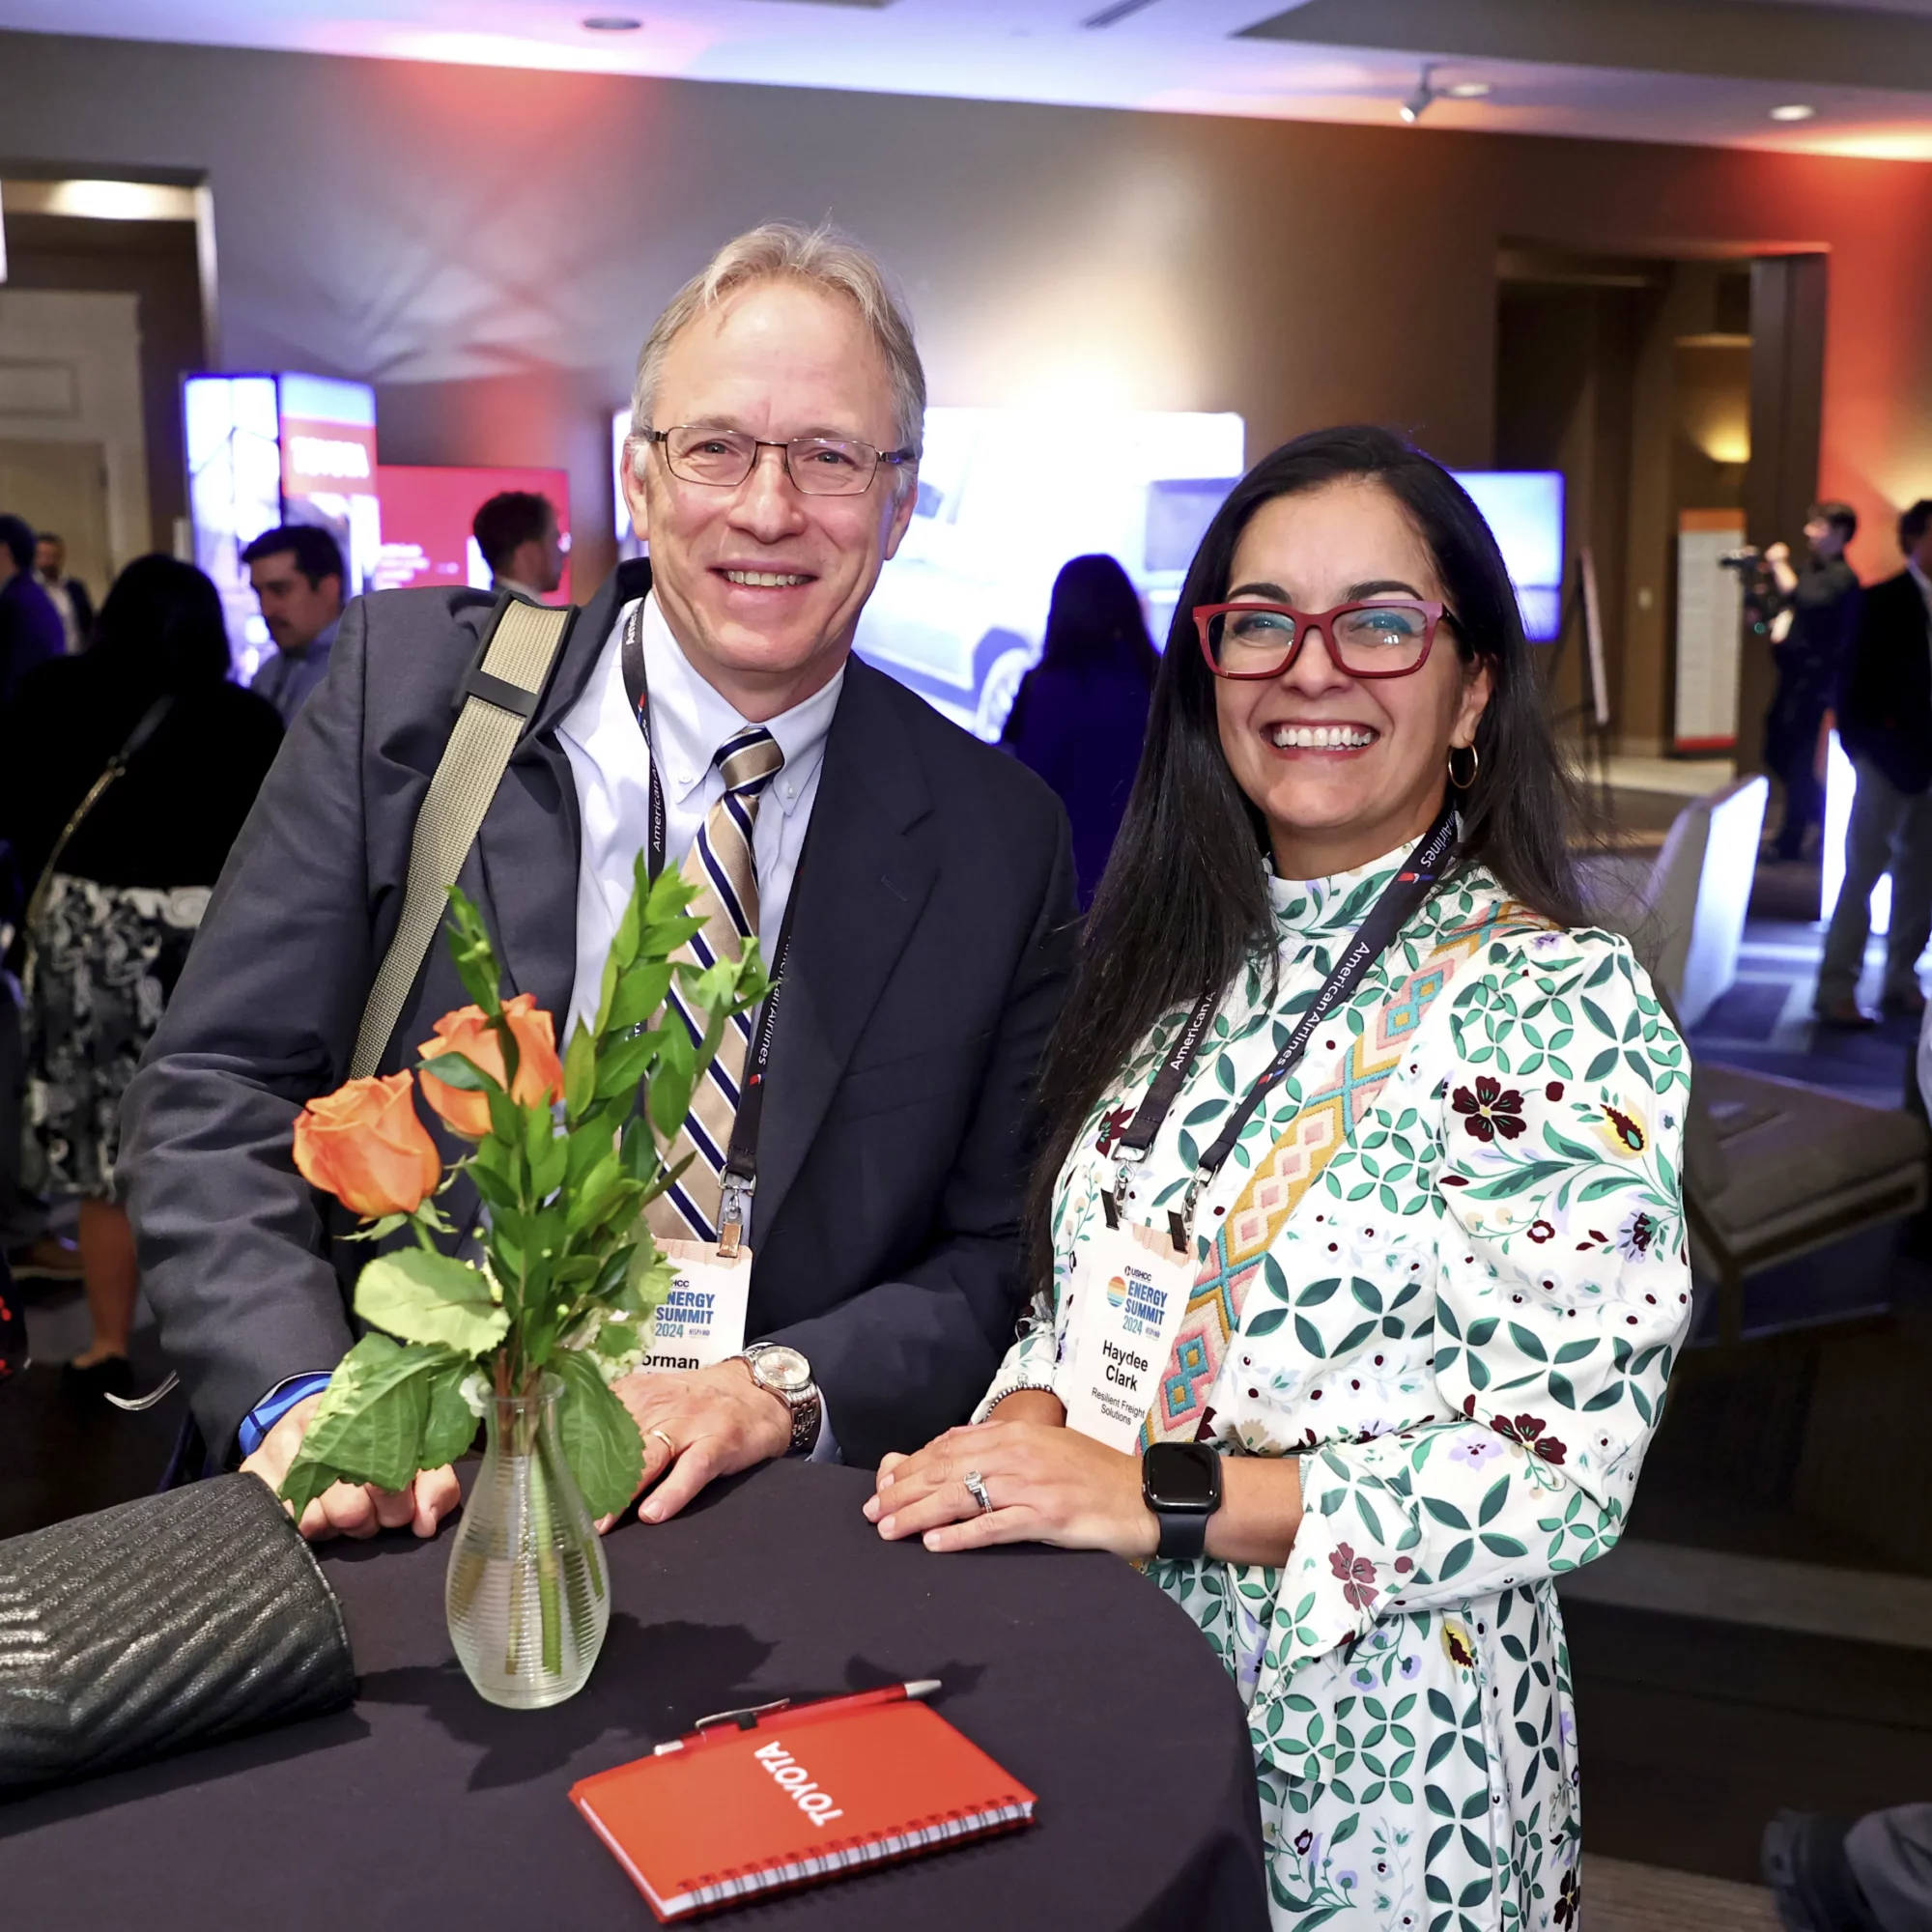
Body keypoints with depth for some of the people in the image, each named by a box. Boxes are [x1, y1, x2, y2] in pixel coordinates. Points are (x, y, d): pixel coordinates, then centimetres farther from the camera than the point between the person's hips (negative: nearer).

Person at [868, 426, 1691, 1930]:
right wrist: (1025, 1424, -11)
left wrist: (1159, 1495, -24)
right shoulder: (1184, 957, 4)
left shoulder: (1565, 1004, -15)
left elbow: (1562, 1468, -19)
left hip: (1367, 1745, -5)